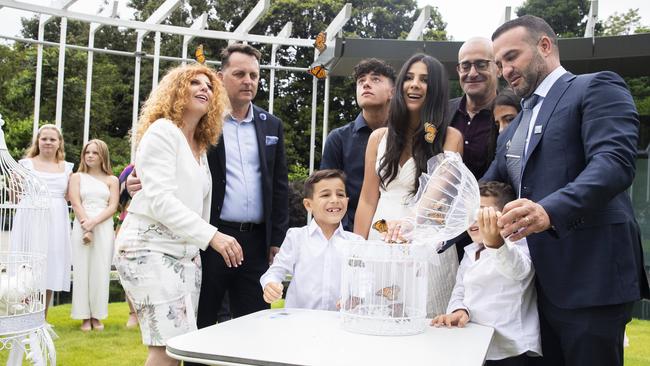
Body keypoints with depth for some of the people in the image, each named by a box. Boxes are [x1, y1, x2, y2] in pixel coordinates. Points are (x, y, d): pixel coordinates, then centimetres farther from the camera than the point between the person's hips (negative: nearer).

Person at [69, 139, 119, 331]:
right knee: (82, 270, -1)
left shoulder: (111, 180, 10)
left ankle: (97, 316, 7)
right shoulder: (77, 177, 10)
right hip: (82, 227, 0)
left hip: (104, 227, 0)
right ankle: (85, 317, 5)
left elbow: (113, 206, 1)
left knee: (100, 271, -1)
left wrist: (94, 222, -13)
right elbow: (75, 203, -1)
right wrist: (86, 226, -12)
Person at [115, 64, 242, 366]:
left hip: (186, 251, 8)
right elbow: (160, 199, -18)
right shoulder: (162, 131, -7)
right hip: (150, 248, -8)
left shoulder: (201, 146, 18)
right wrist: (211, 235, -25)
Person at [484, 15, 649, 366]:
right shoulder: (514, 128, 21)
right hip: (541, 281, 8)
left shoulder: (597, 88, -3)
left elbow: (614, 162, -19)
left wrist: (550, 211, -35)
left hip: (590, 276, -7)